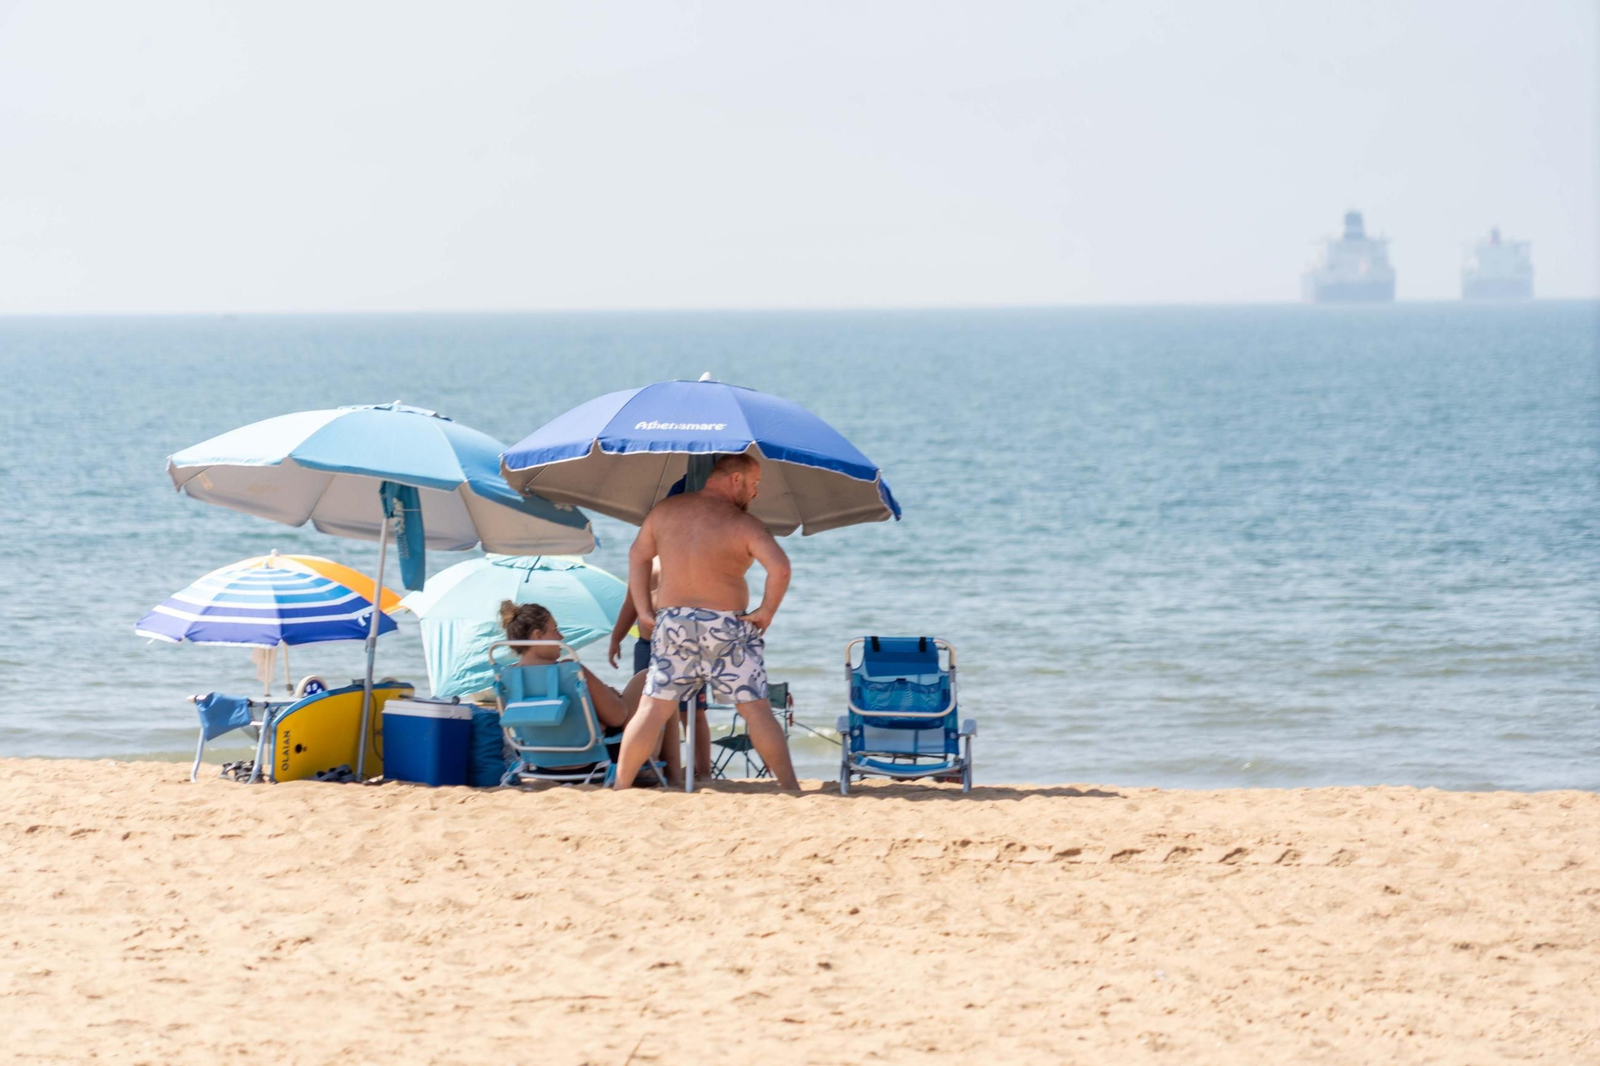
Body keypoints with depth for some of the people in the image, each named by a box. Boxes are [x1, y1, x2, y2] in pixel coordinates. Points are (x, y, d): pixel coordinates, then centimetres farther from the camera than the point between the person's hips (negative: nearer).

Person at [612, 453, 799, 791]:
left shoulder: (665, 510, 6)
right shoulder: (744, 525, -10)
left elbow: (638, 556, 15)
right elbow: (780, 567, -23)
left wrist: (644, 611, 17)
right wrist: (767, 611, -10)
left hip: (672, 624, 3)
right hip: (726, 628, -3)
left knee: (653, 708, 9)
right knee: (756, 709, 4)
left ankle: (620, 786, 8)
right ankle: (789, 786, 5)